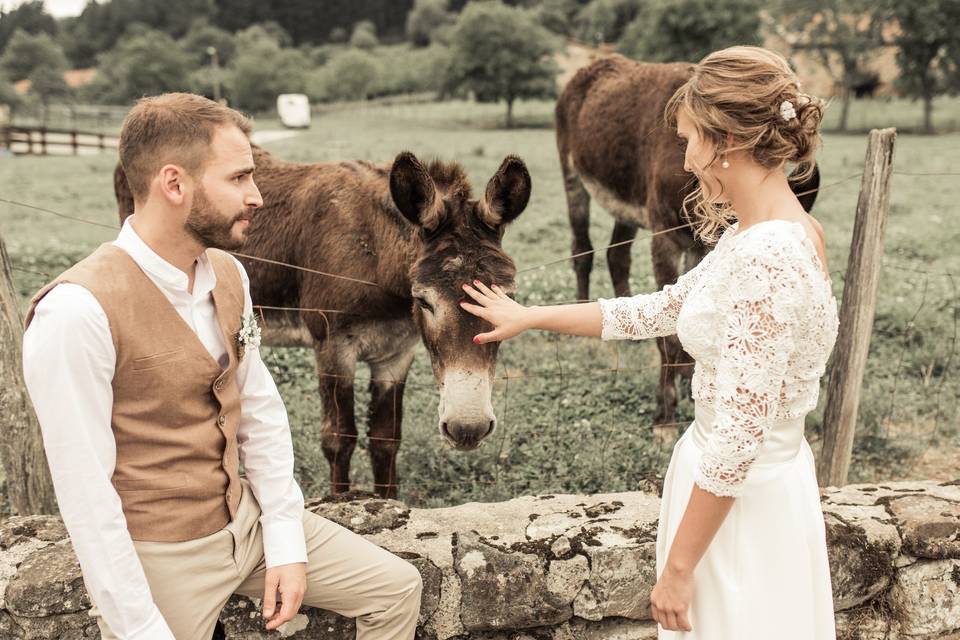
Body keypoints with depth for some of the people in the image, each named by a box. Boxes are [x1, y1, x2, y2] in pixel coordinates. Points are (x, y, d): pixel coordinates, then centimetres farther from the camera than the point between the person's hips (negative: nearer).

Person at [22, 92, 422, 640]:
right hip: (158, 554, -6)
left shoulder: (228, 274, -2)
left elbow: (261, 410, 4)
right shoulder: (77, 312, -25)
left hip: (246, 519, 7)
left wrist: (286, 542, -1)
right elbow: (86, 494, -23)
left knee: (397, 588, 10)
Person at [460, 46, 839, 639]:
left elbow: (736, 440, -26)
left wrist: (677, 568, -17)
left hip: (742, 498, -9)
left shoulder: (768, 258, -26)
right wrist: (528, 316, 20)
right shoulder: (767, 235, 4)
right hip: (748, 480, 9)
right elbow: (660, 310, 14)